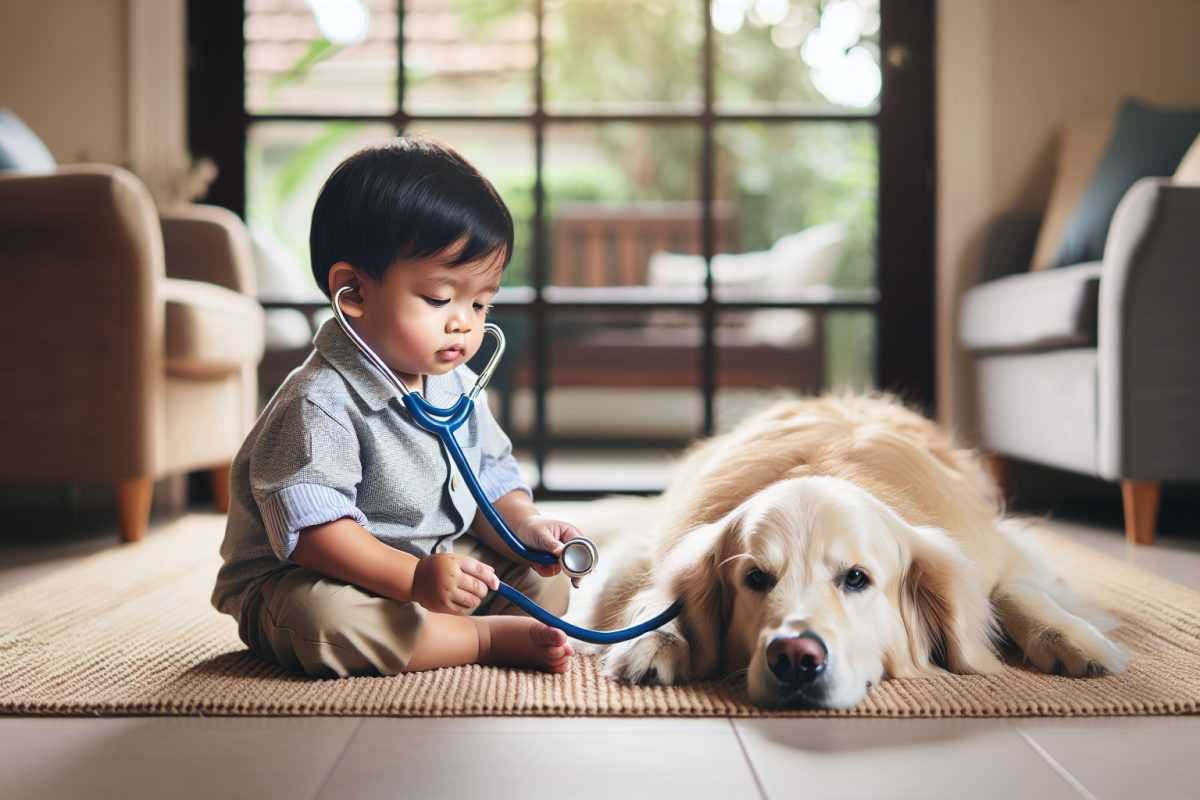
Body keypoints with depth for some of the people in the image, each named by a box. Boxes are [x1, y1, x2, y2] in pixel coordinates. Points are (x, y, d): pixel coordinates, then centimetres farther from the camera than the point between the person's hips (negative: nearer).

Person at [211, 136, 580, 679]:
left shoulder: (460, 389, 3)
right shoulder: (320, 402, -23)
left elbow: (492, 485, 9)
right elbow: (312, 531, -30)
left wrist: (526, 528, -14)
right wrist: (414, 577, -39)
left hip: (441, 567, 7)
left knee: (545, 582, 0)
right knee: (315, 617, -40)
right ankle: (493, 638, -25)